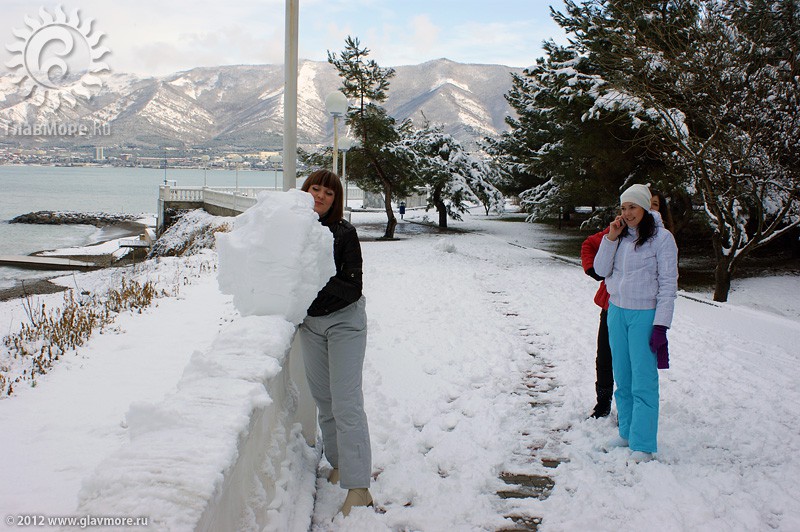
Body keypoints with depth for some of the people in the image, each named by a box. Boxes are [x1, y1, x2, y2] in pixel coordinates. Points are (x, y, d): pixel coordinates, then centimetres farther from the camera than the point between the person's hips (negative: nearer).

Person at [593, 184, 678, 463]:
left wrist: (661, 325, -14)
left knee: (643, 382, -5)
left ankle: (644, 445, 1)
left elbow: (668, 283, -10)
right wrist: (611, 238, -7)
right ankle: (627, 433, 27)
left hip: (645, 314, -6)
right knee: (622, 378, 14)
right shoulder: (620, 235, 8)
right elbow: (600, 270, 4)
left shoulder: (661, 238, -9)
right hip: (617, 312, 6)